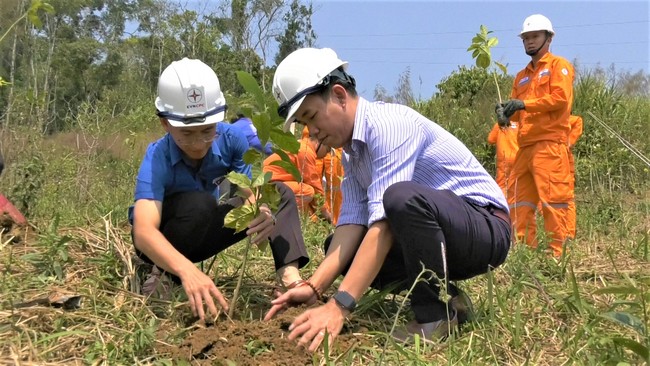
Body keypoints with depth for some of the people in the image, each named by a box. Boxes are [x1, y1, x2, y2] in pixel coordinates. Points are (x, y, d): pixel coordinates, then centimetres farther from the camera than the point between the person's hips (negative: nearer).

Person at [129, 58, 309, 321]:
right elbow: (144, 232, -42)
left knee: (279, 193, -7)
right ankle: (161, 272, -15)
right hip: (163, 243, -4)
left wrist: (262, 211, -46)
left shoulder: (230, 138, -20)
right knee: (199, 205, -37)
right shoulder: (158, 158, -31)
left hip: (203, 236, 5)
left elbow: (253, 192, -20)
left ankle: (290, 274, -22)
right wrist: (187, 271, -61)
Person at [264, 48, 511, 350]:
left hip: (486, 227, -9)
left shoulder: (389, 123, -23)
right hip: (434, 236, 9)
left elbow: (384, 223, -31)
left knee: (402, 197, -37)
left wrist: (339, 306, -34)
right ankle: (441, 293, 4)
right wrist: (314, 286, -17)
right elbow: (352, 222, -4)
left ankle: (436, 314, -16)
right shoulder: (350, 149, 6)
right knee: (338, 249, 1)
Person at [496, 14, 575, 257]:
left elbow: (560, 97, -10)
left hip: (549, 144, -7)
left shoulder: (558, 65, 6)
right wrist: (507, 111, -2)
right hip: (525, 146, 7)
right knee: (518, 200, 4)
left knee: (552, 199, -9)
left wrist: (524, 104, -16)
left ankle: (556, 251, -4)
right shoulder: (522, 76, 25)